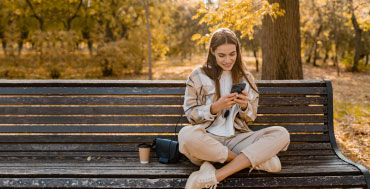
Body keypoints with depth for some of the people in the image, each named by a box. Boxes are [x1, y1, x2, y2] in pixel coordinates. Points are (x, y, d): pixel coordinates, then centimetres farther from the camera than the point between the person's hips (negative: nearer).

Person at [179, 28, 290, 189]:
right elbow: (190, 114, 1)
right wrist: (215, 107, -17)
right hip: (207, 138, -3)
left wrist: (245, 106, -11)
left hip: (236, 138, 3)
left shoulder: (245, 77, 13)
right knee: (187, 135, -38)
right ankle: (256, 159, -21)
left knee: (281, 134, -22)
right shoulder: (198, 76, 3)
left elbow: (251, 118, 13)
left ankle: (216, 175, -31)